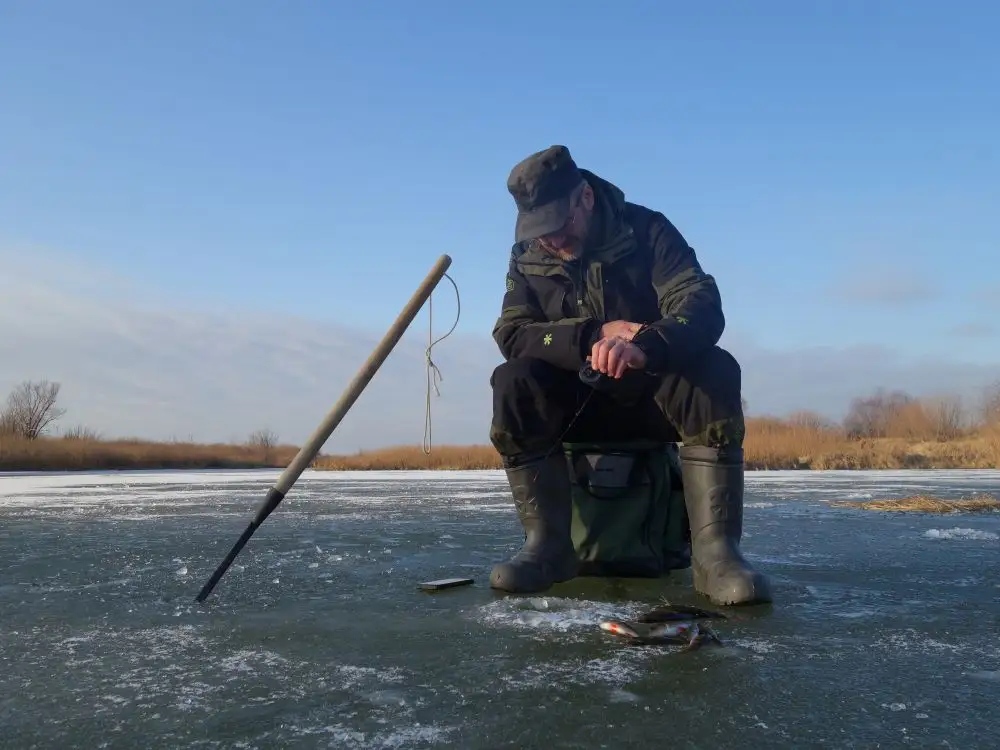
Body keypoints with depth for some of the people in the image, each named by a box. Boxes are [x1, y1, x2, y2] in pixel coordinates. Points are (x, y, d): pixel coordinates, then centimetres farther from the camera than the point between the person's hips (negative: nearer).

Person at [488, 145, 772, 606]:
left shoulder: (646, 230, -9)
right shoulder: (527, 256, 0)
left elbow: (703, 308, -23)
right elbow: (510, 334, -13)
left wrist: (644, 346, -46)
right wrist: (595, 335, -28)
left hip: (652, 393, -1)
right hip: (574, 401, 2)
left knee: (715, 369, -31)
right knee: (512, 383, -27)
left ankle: (715, 550, -35)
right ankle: (548, 545, -26)